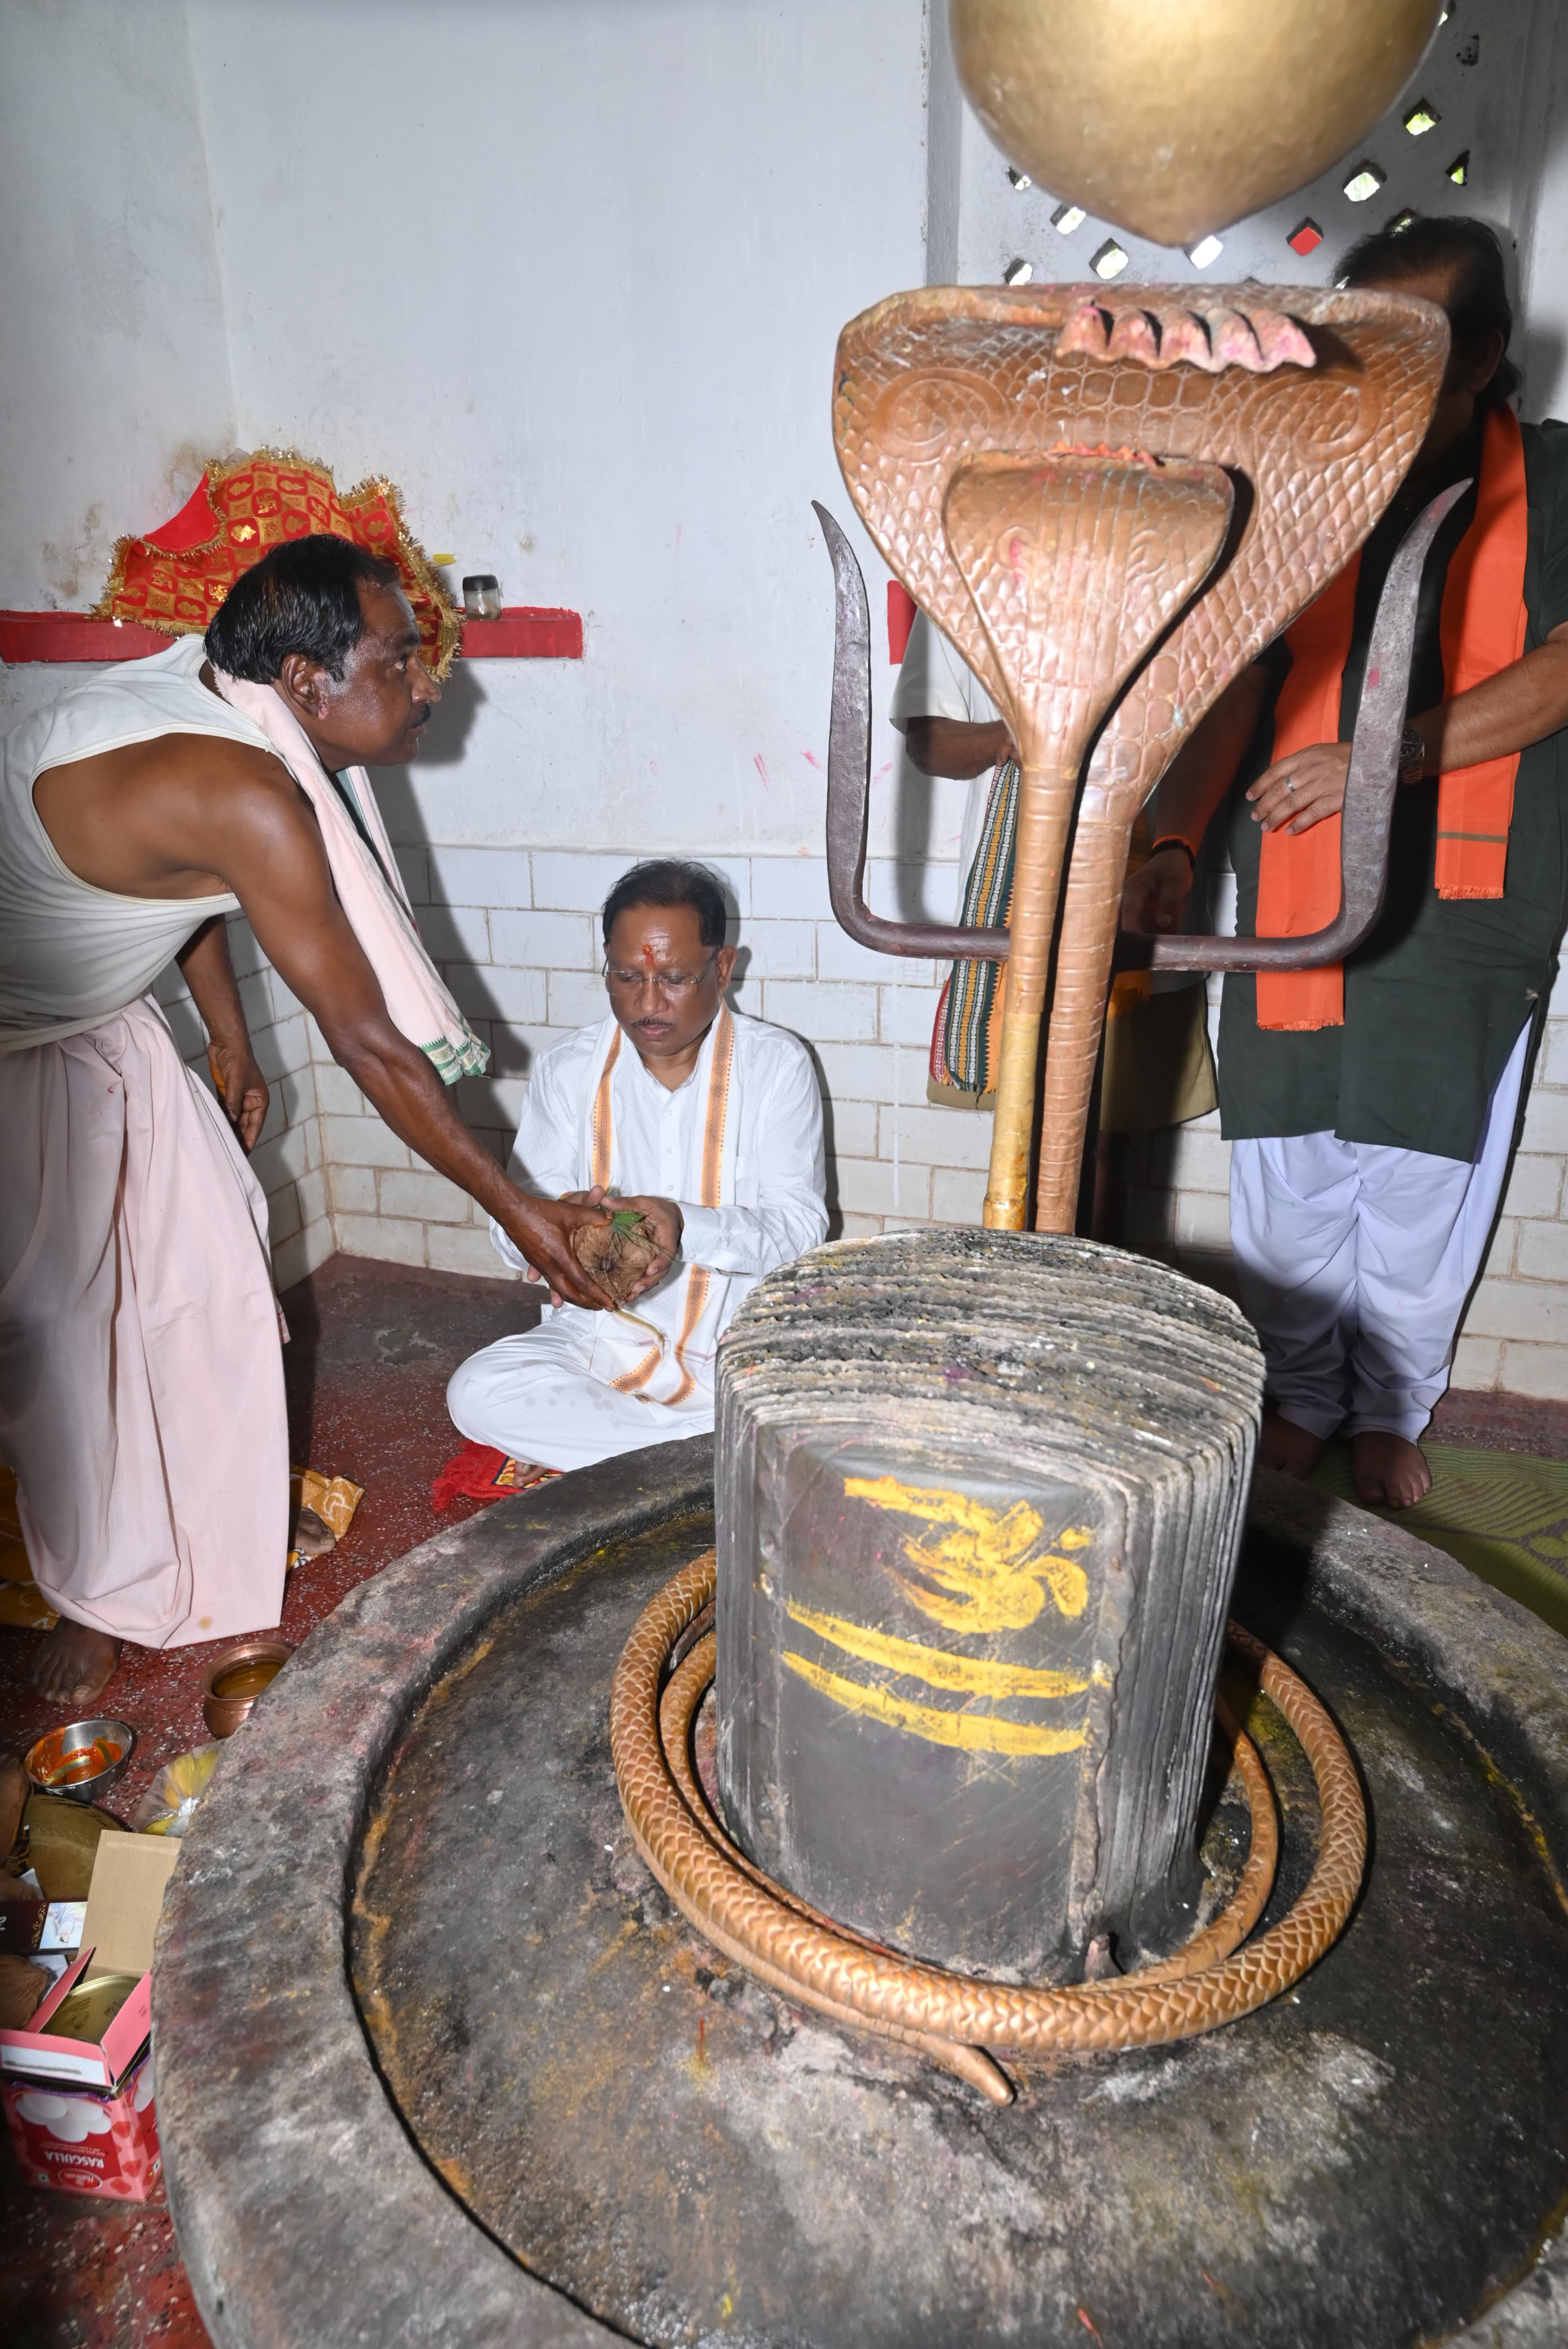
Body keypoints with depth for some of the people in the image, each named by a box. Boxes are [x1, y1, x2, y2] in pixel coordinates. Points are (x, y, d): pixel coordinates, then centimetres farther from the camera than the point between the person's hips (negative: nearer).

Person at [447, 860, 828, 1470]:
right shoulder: (567, 1069, 0)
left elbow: (799, 1226, -11)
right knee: (478, 1394, -25)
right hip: (601, 1339, 2)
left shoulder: (777, 1064, -5)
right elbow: (514, 1234, -1)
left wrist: (686, 1225, -31)